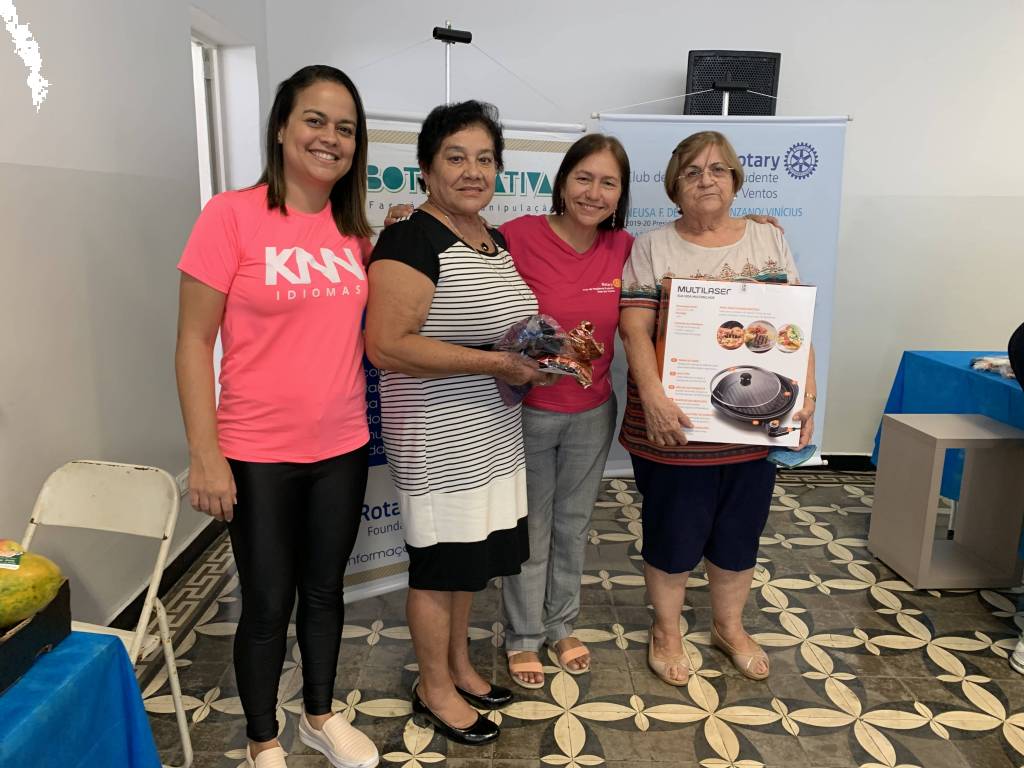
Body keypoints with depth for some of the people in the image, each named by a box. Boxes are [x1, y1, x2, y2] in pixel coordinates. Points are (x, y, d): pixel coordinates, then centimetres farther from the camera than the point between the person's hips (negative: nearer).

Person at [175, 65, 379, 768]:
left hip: (342, 449, 5)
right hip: (258, 457, -4)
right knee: (267, 604, 11)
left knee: (325, 591, 19)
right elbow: (194, 342, -10)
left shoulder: (353, 228, 5)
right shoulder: (232, 216, -11)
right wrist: (204, 454, -14)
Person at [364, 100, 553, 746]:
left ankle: (459, 665, 40)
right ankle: (435, 688, 29)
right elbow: (387, 346, -25)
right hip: (438, 440, -8)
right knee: (440, 564, 7)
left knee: (470, 557, 20)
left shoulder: (494, 240, 10)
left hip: (491, 431, 8)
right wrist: (497, 363, -24)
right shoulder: (412, 240, -16)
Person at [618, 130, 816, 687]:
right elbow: (635, 329, -11)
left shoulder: (770, 241, 8)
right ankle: (666, 631, 32)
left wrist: (807, 395, -4)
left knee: (739, 533, 17)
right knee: (673, 534, 9)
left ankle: (730, 626, 40)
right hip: (676, 427, -3)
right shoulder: (651, 248, -2)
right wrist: (653, 396, -25)